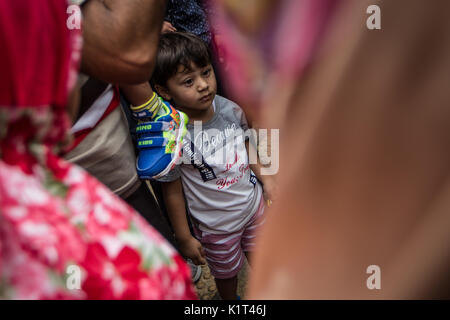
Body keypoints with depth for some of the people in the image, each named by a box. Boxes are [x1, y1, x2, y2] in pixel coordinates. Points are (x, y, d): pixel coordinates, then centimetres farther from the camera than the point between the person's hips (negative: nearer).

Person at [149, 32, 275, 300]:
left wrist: (265, 179, 12)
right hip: (216, 225, -4)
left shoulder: (230, 109, -16)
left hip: (253, 203, 4)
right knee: (227, 272, 21)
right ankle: (231, 300, 53)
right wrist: (185, 238, -10)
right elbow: (173, 191, -18)